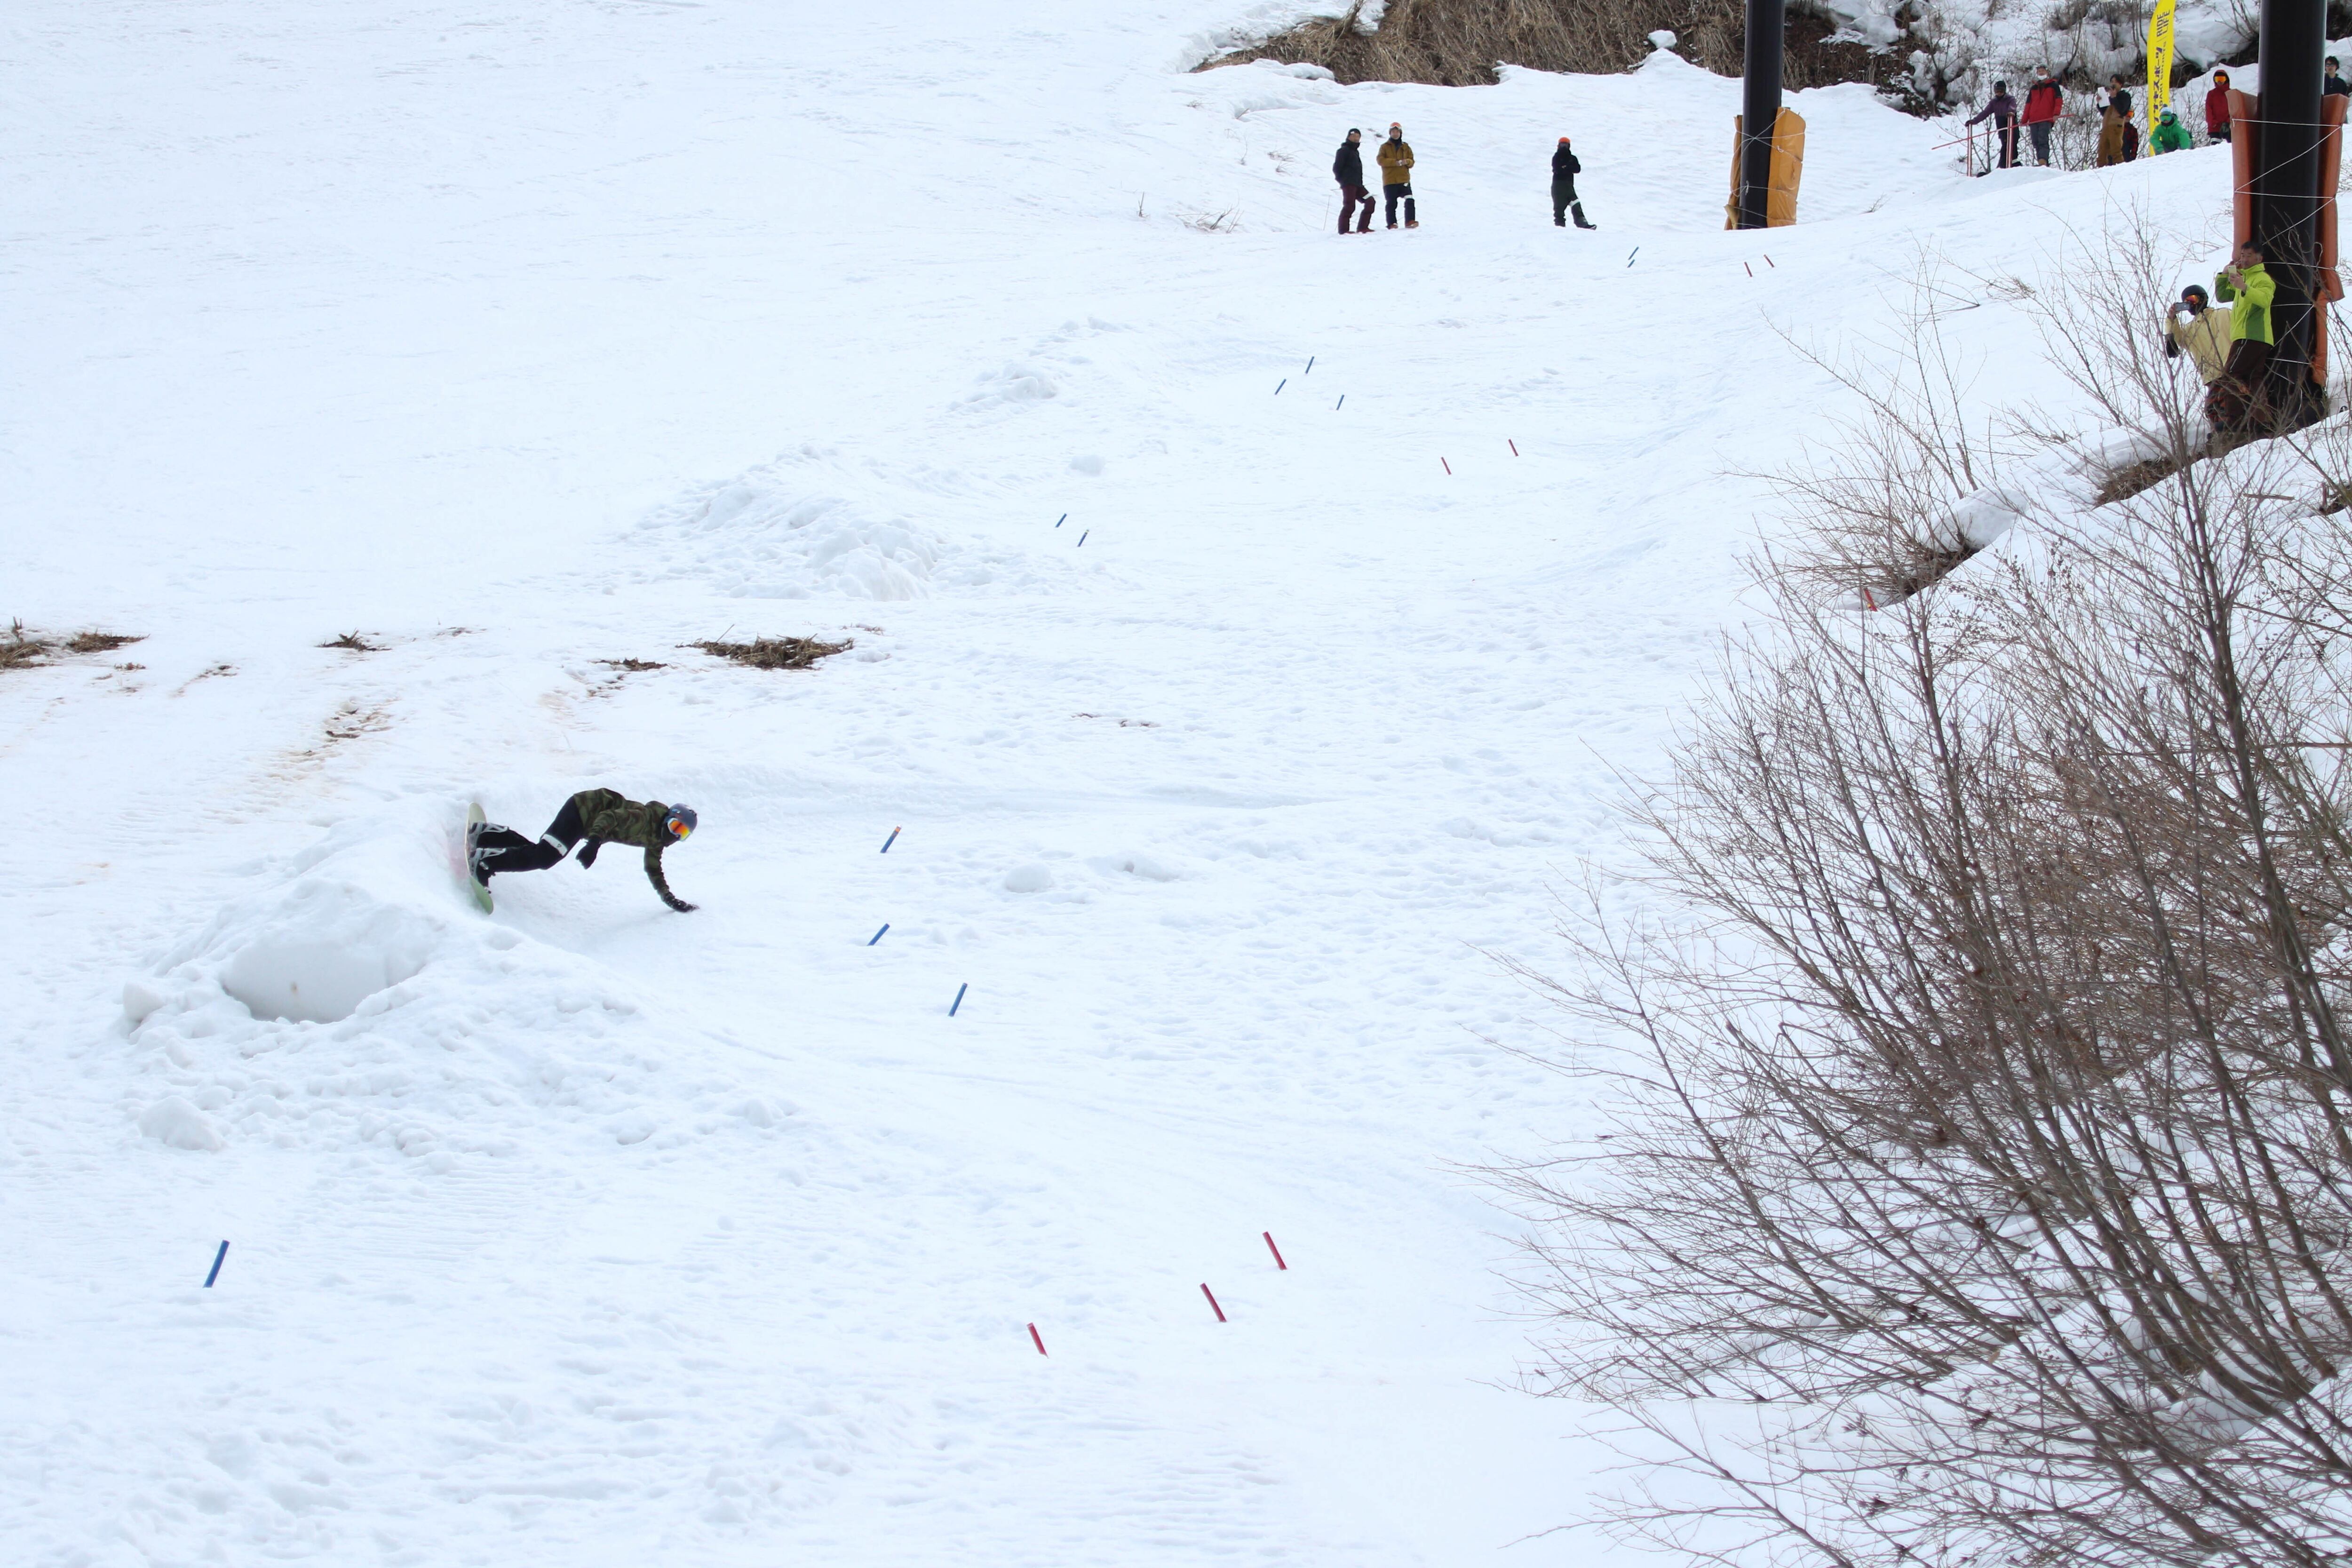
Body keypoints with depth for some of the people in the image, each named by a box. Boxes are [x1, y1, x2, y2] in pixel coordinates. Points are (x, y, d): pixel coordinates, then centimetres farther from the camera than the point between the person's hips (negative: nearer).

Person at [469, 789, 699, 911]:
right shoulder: (644, 819, -21)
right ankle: (484, 862, -22)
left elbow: (654, 871, 22)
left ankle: (484, 834, 8)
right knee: (544, 857, -22)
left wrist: (669, 898, 15)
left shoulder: (657, 840, 7)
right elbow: (610, 817, -31)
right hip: (584, 808, -9)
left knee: (540, 854, 3)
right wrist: (595, 842, -47)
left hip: (588, 823, 9)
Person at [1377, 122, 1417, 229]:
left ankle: (1410, 222, -16)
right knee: (1392, 203, -3)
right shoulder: (1385, 147, 8)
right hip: (1390, 181, -2)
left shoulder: (1406, 147, 15)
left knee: (1410, 200, -14)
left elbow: (1412, 162, 14)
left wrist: (1407, 162, -11)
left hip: (1404, 179, 2)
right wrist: (1396, 162, -16)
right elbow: (1380, 160, -7)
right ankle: (1392, 224, 4)